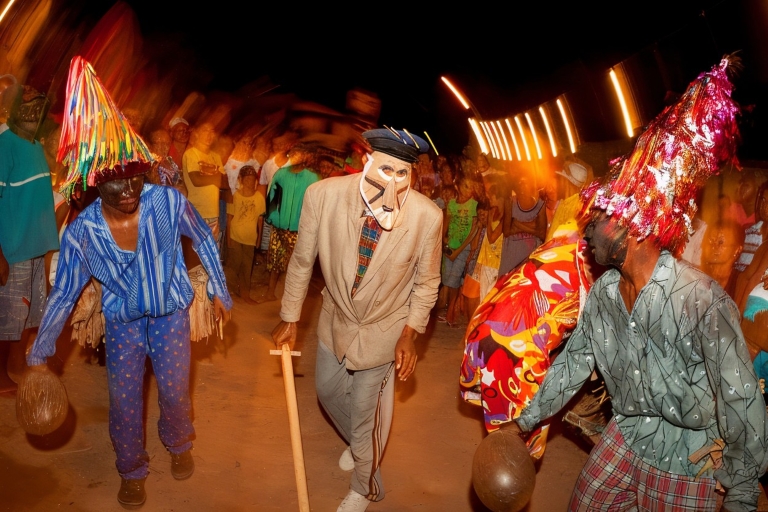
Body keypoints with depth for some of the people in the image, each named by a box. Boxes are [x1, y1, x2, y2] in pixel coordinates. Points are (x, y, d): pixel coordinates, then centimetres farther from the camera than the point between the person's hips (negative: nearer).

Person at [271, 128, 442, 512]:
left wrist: (410, 335, -12)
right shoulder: (323, 195, -25)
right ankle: (357, 443, 59)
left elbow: (426, 282, -9)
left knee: (366, 413, 11)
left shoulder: (427, 216, -28)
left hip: (384, 328, -3)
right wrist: (289, 318, 2)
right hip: (336, 318, 3)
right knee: (328, 391, 24)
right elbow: (302, 260, -8)